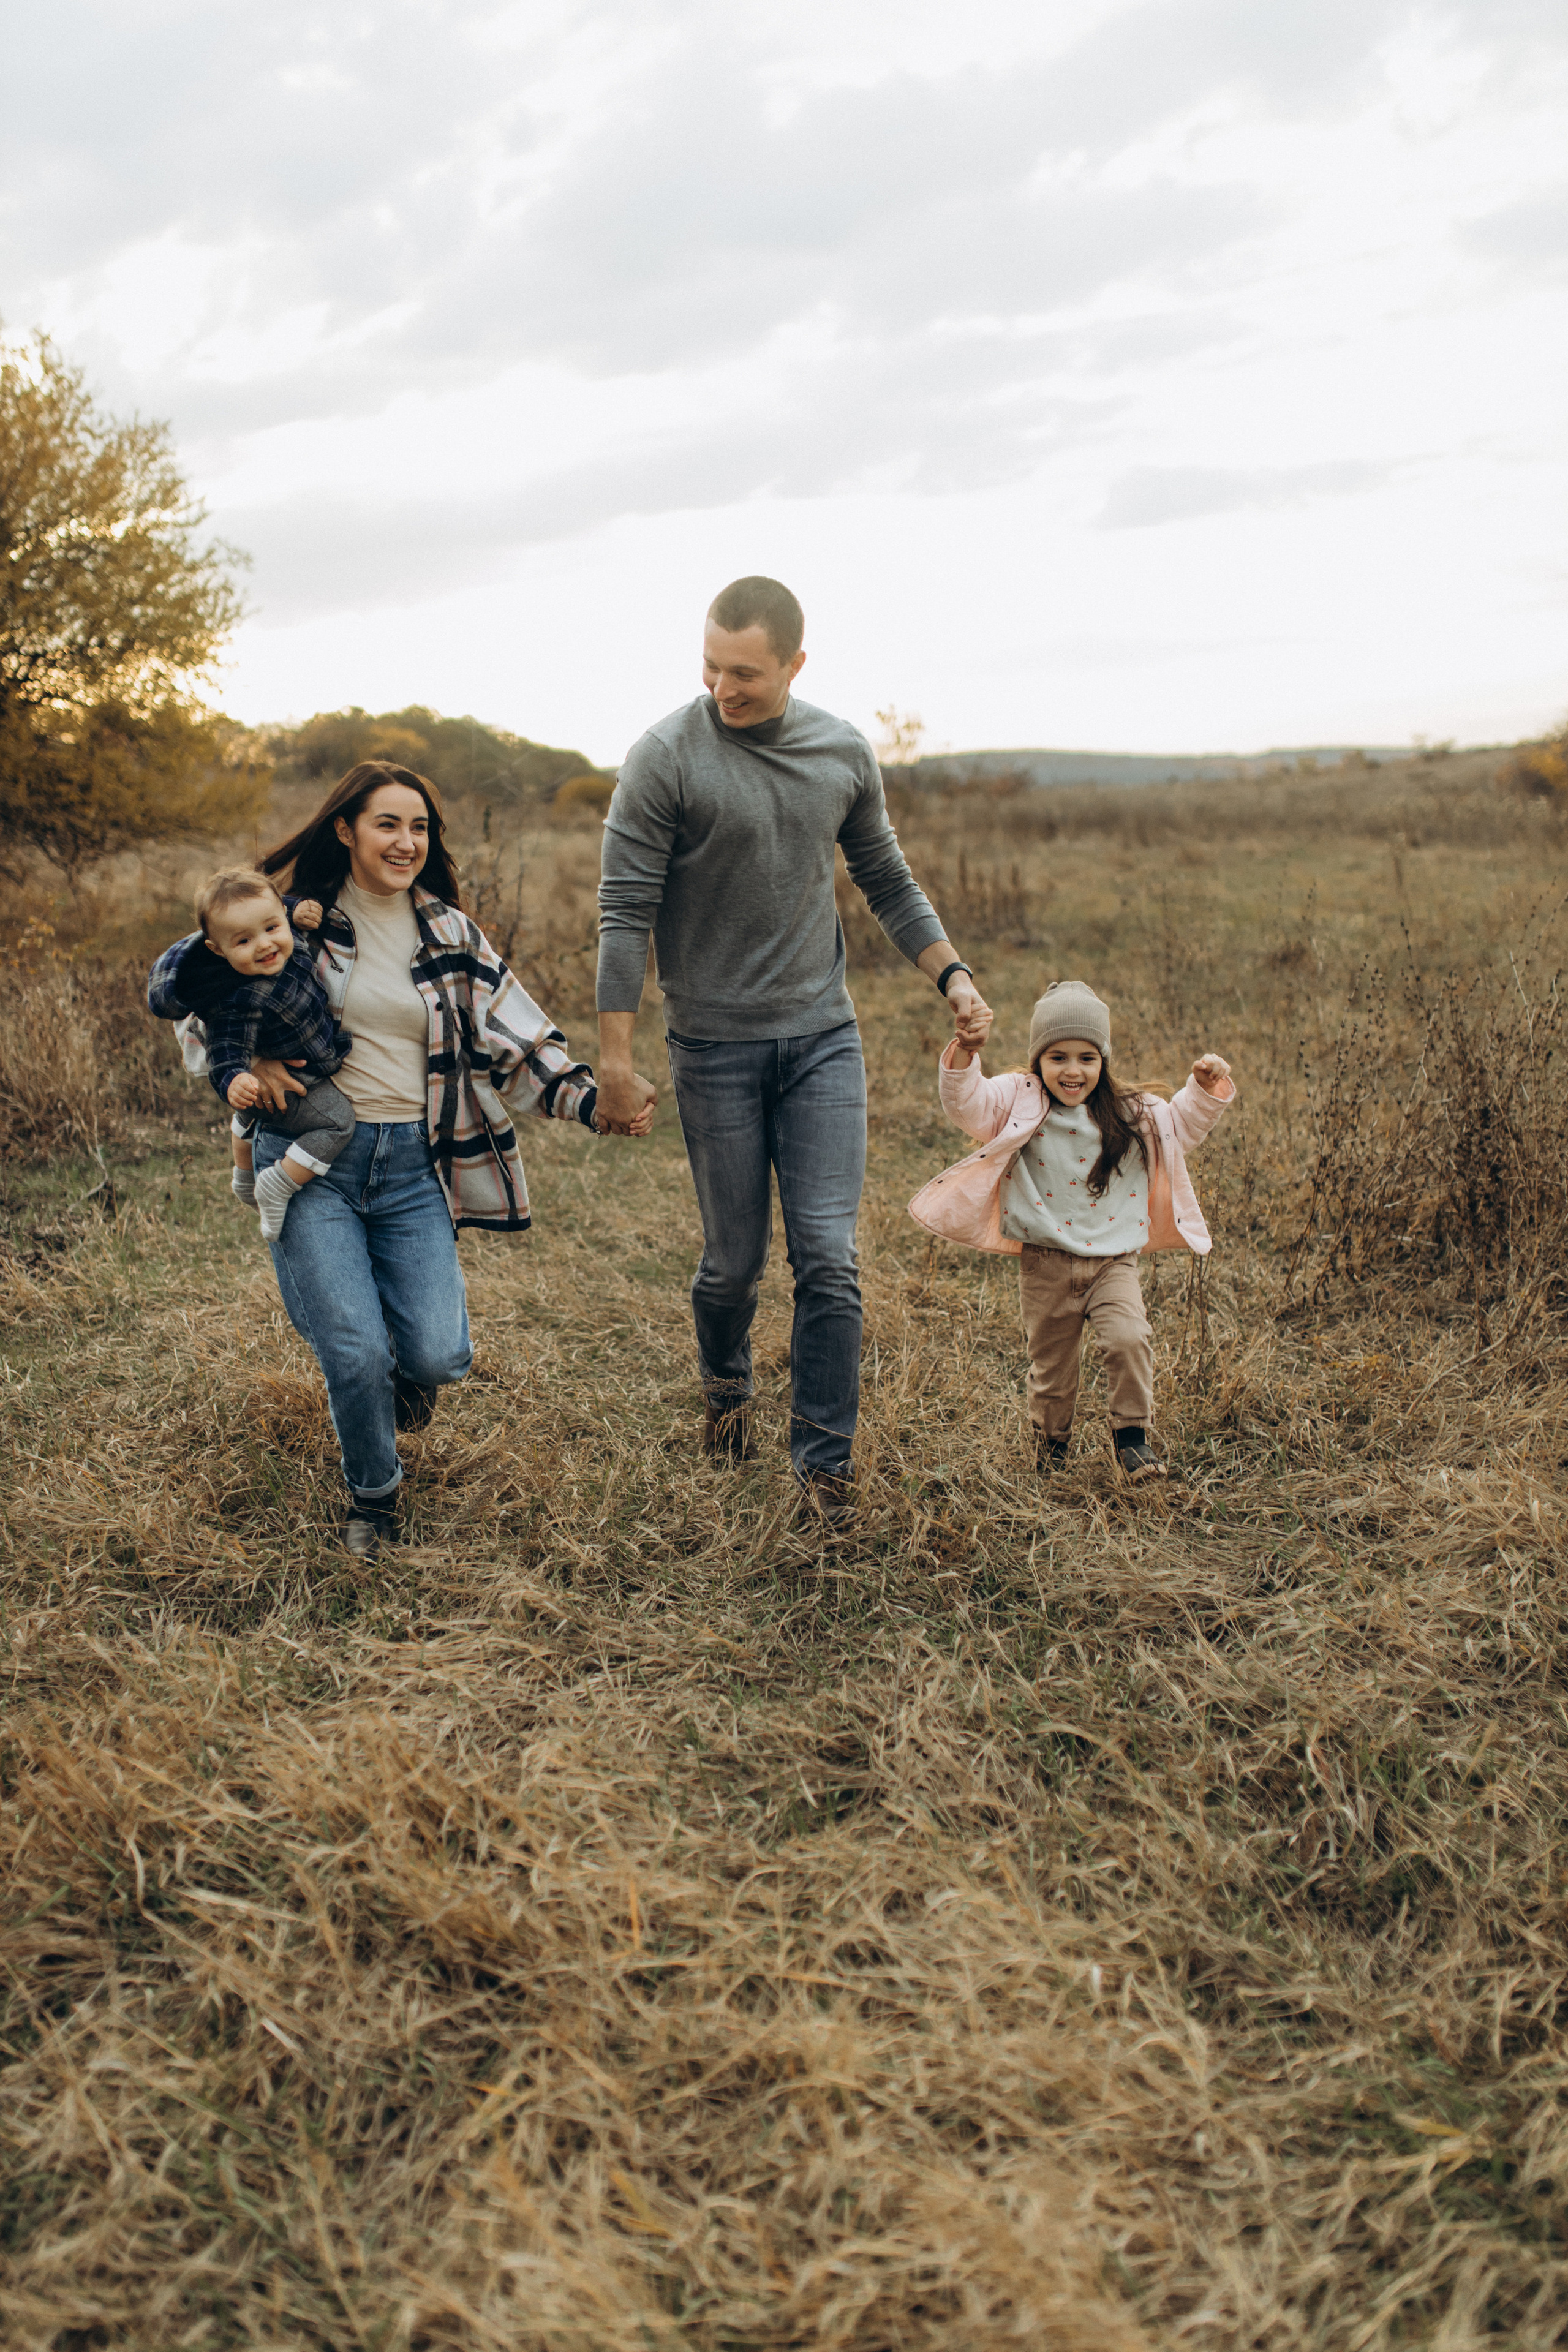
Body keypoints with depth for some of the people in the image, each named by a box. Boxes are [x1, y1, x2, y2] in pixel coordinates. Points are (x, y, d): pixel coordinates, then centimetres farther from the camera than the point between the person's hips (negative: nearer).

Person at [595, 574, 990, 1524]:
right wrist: (615, 1057, -11)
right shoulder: (666, 757, -9)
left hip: (824, 1037, 3)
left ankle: (825, 1460, 5)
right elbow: (627, 912, -9)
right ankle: (727, 1385, 38)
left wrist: (953, 975, 6)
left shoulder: (845, 752, 3)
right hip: (716, 1045, -2)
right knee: (735, 1260, 7)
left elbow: (887, 881, 16)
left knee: (830, 1256, -5)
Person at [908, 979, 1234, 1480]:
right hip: (1046, 1264, -1)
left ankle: (1131, 1435, -1)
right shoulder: (1020, 1104, -4)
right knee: (1051, 1360, 11)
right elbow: (966, 1104, -17)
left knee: (1129, 1340, -20)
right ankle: (1051, 1440, 36)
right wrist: (965, 1055, -32)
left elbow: (1182, 1128, 17)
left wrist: (1205, 1089, 2)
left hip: (1113, 1259, 1)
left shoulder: (1130, 1117, 4)